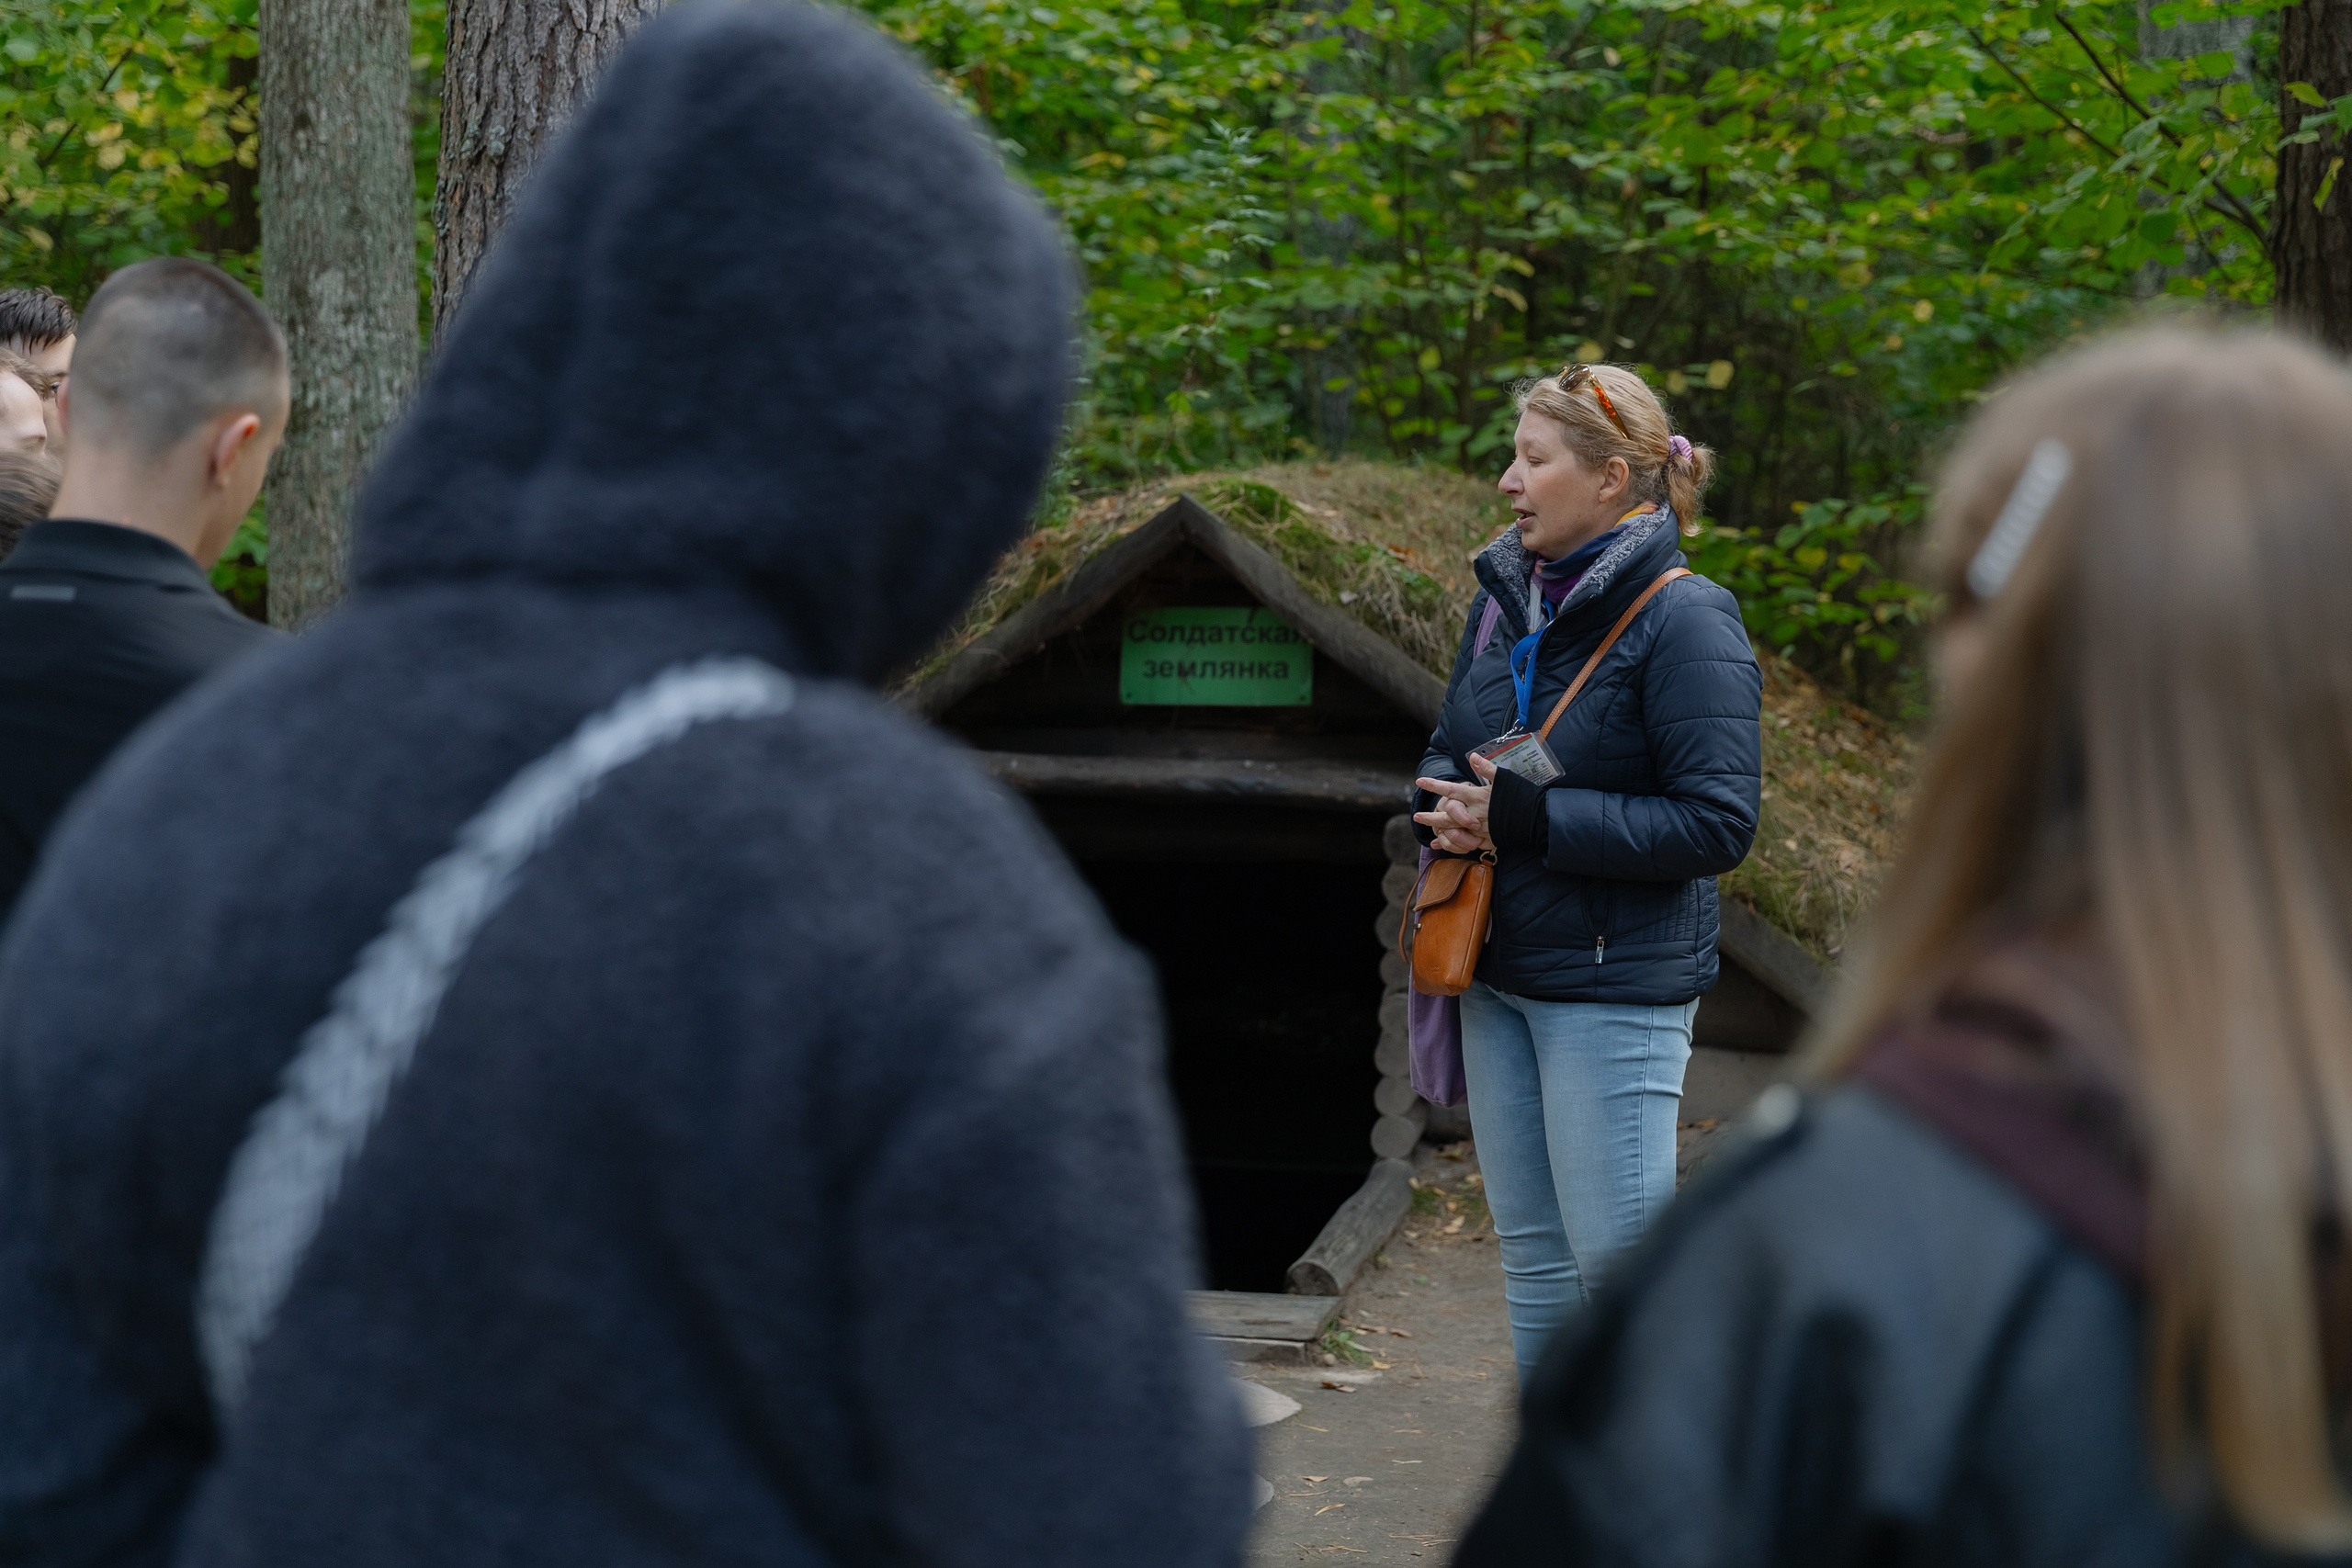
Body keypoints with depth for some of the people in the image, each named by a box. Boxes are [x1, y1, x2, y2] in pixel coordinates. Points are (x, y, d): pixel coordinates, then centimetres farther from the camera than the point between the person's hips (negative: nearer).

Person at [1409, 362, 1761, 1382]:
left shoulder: (1684, 620, -13)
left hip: (1618, 986, -8)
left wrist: (1531, 817, -21)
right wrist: (1449, 812, -4)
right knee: (1532, 1251, 15)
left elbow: (1717, 821, -19)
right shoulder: (1504, 600, 9)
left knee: (1620, 1257, -7)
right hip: (1499, 972, 8)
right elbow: (1448, 751, 22)